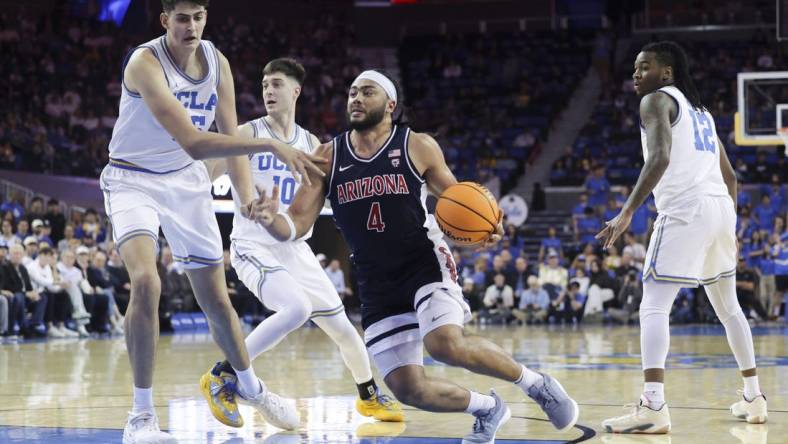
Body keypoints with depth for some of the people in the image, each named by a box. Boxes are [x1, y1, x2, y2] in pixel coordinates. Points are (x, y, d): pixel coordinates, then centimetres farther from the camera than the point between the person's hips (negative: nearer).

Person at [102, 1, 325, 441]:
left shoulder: (216, 63, -6)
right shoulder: (145, 63, -27)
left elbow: (231, 139, 1)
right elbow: (192, 141, -35)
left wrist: (249, 200, -14)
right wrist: (271, 145, -42)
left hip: (186, 180, 5)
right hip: (133, 179, -5)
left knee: (216, 297, 12)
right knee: (145, 281, -27)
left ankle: (250, 385, 39)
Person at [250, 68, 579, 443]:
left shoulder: (418, 147, -3)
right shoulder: (327, 157, 1)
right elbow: (296, 225, -2)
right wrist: (272, 220, -26)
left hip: (426, 262, -3)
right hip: (377, 284, 3)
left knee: (446, 344, -31)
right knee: (408, 389, -4)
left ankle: (535, 383, -7)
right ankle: (487, 408, 25)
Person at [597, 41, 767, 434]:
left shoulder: (657, 101, 0)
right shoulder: (700, 110, 25)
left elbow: (660, 157, -18)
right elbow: (730, 175, 28)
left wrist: (627, 213, -24)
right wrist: (729, 228, 35)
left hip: (685, 210, -8)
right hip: (721, 206, 8)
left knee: (654, 305, -12)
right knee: (728, 307, 22)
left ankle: (653, 406, -26)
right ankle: (754, 398, 29)